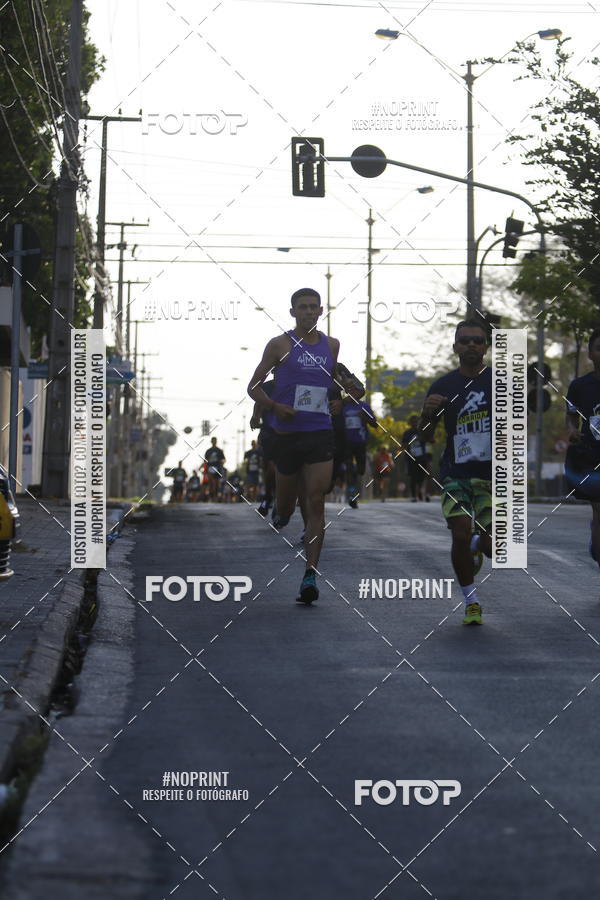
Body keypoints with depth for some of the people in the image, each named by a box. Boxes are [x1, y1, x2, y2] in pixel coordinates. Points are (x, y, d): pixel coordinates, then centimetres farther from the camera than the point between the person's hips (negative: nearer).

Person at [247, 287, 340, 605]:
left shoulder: (331, 345, 10)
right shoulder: (280, 345, 0)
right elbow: (254, 386, -1)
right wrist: (274, 406, -17)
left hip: (320, 433, 1)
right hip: (286, 433, -1)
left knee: (316, 503, -10)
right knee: (286, 506, 10)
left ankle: (310, 575, -11)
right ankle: (280, 517, 49)